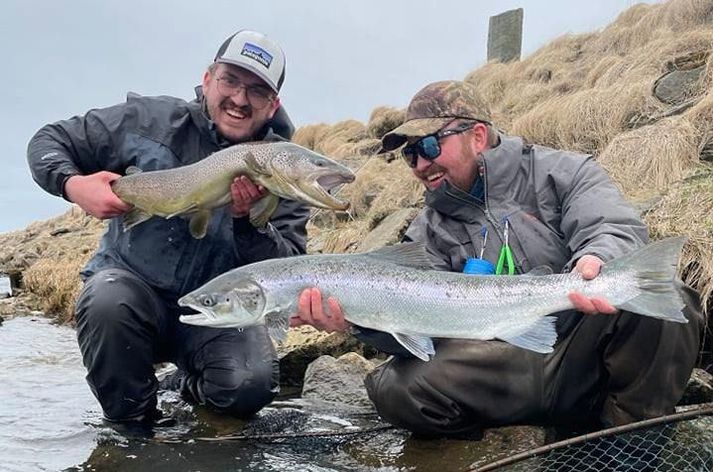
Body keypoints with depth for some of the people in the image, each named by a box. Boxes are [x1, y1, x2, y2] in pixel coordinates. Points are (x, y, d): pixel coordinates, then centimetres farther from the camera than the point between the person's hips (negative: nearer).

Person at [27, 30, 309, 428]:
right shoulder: (151, 120, -7)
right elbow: (50, 141, 2)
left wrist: (247, 218, -28)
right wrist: (73, 184, -19)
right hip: (131, 282, 0)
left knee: (251, 386, -25)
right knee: (108, 301, -34)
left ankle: (195, 383, 14)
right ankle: (132, 424, -5)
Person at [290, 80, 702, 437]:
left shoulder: (562, 173, 3)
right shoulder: (429, 233, 8)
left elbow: (620, 229, -15)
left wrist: (595, 260, -39)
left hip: (585, 344, -1)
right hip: (503, 366, 2)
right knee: (397, 387, -24)